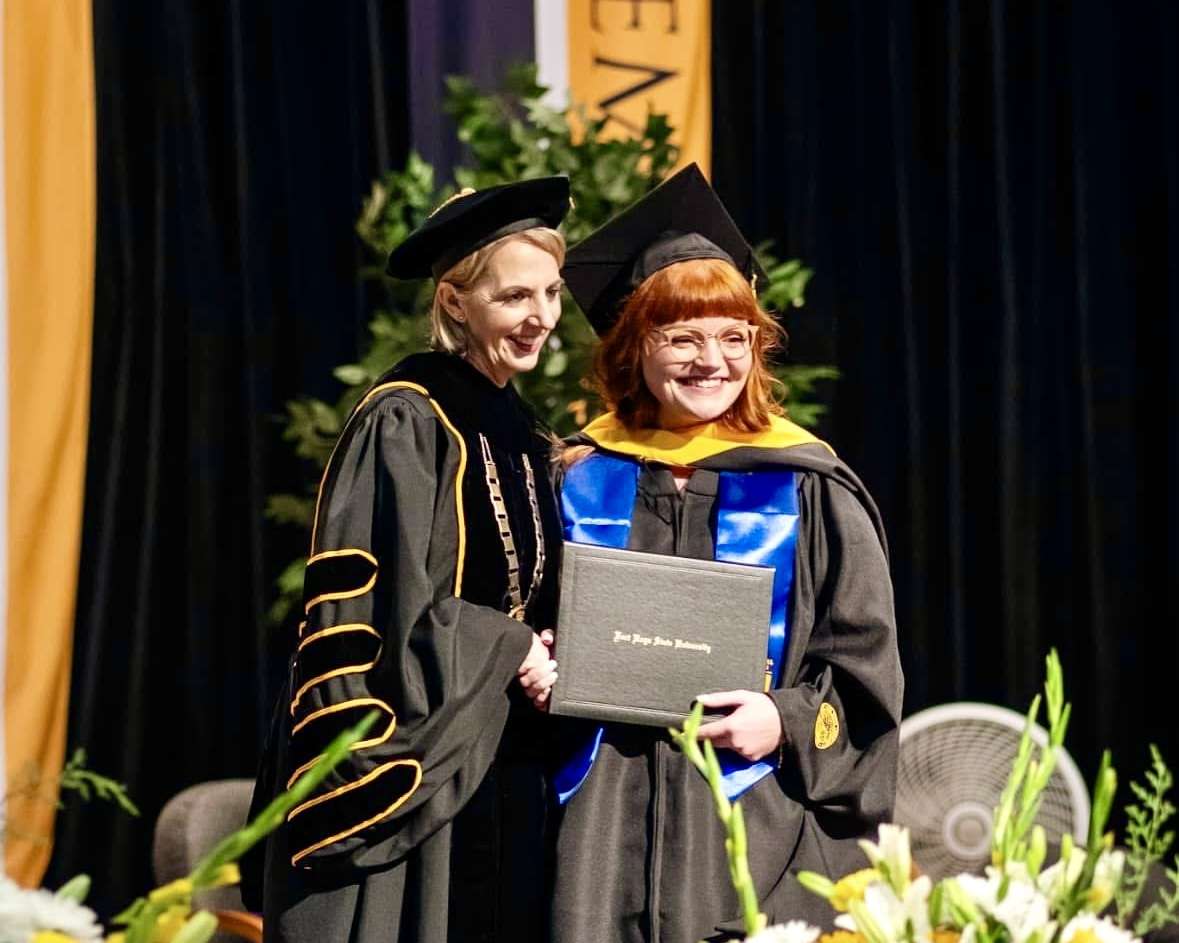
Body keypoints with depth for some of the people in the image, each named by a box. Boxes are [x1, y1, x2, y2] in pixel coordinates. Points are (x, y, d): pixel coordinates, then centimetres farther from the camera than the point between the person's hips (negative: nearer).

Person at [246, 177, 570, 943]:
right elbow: (375, 607, -18)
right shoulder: (405, 423, -11)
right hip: (407, 760, -7)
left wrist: (548, 655, -1)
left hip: (494, 763, 8)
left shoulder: (519, 434, 13)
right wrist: (510, 652, -12)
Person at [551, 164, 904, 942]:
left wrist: (789, 722, -12)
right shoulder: (582, 479, 8)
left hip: (755, 824, -2)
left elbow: (864, 666, 3)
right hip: (604, 823, 2)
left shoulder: (807, 489, 2)